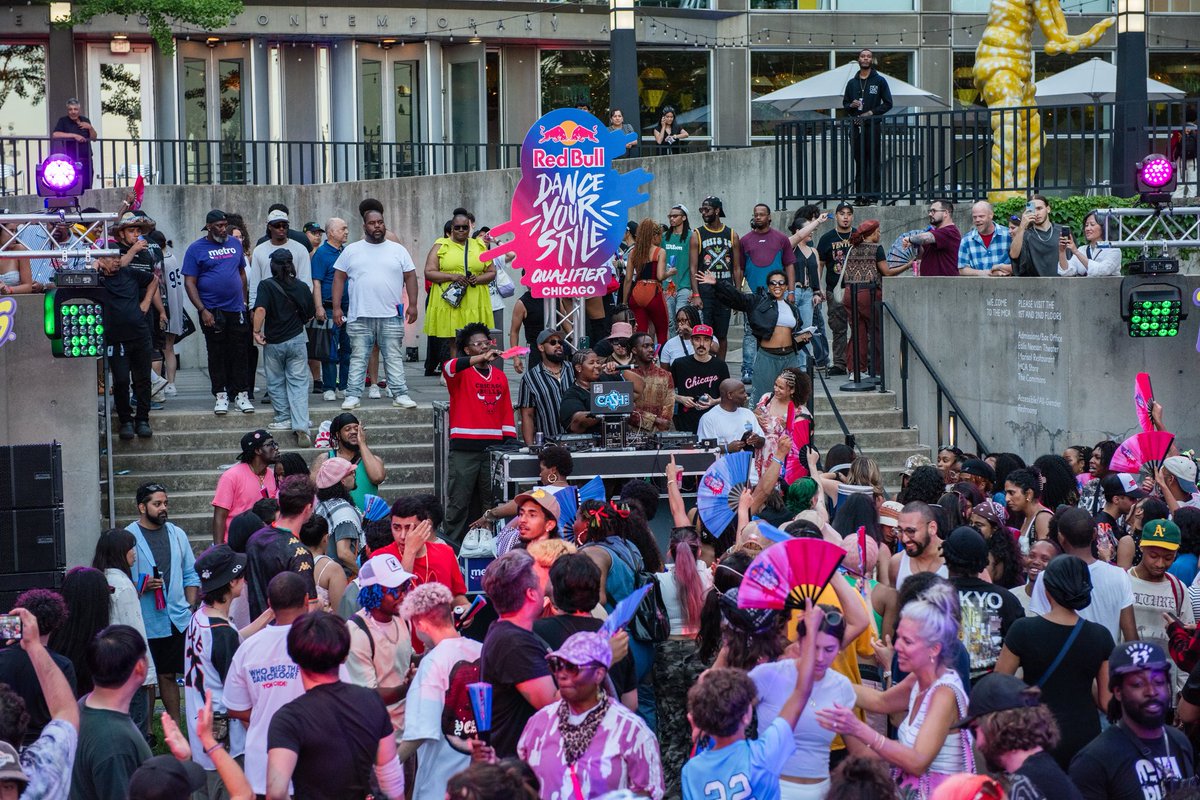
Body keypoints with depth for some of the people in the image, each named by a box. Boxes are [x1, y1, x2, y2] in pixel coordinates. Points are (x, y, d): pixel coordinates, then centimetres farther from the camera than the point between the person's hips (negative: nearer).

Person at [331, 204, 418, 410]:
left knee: (394, 357, 2)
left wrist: (412, 305, 0)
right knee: (358, 358, 2)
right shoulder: (351, 251, 7)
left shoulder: (398, 250, 8)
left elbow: (410, 277, 9)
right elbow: (339, 278, 7)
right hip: (359, 316, 0)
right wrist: (336, 308, 0)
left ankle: (400, 394, 6)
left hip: (391, 316, 0)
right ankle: (353, 395, 6)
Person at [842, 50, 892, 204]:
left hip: (873, 126, -4)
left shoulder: (879, 81, 6)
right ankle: (861, 195, 4)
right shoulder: (852, 82, 17)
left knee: (874, 161, -7)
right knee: (859, 162, 3)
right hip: (856, 127, 4)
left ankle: (873, 195, -9)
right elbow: (845, 104, 20)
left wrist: (872, 112, -10)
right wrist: (851, 106, -3)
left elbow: (887, 104, 2)